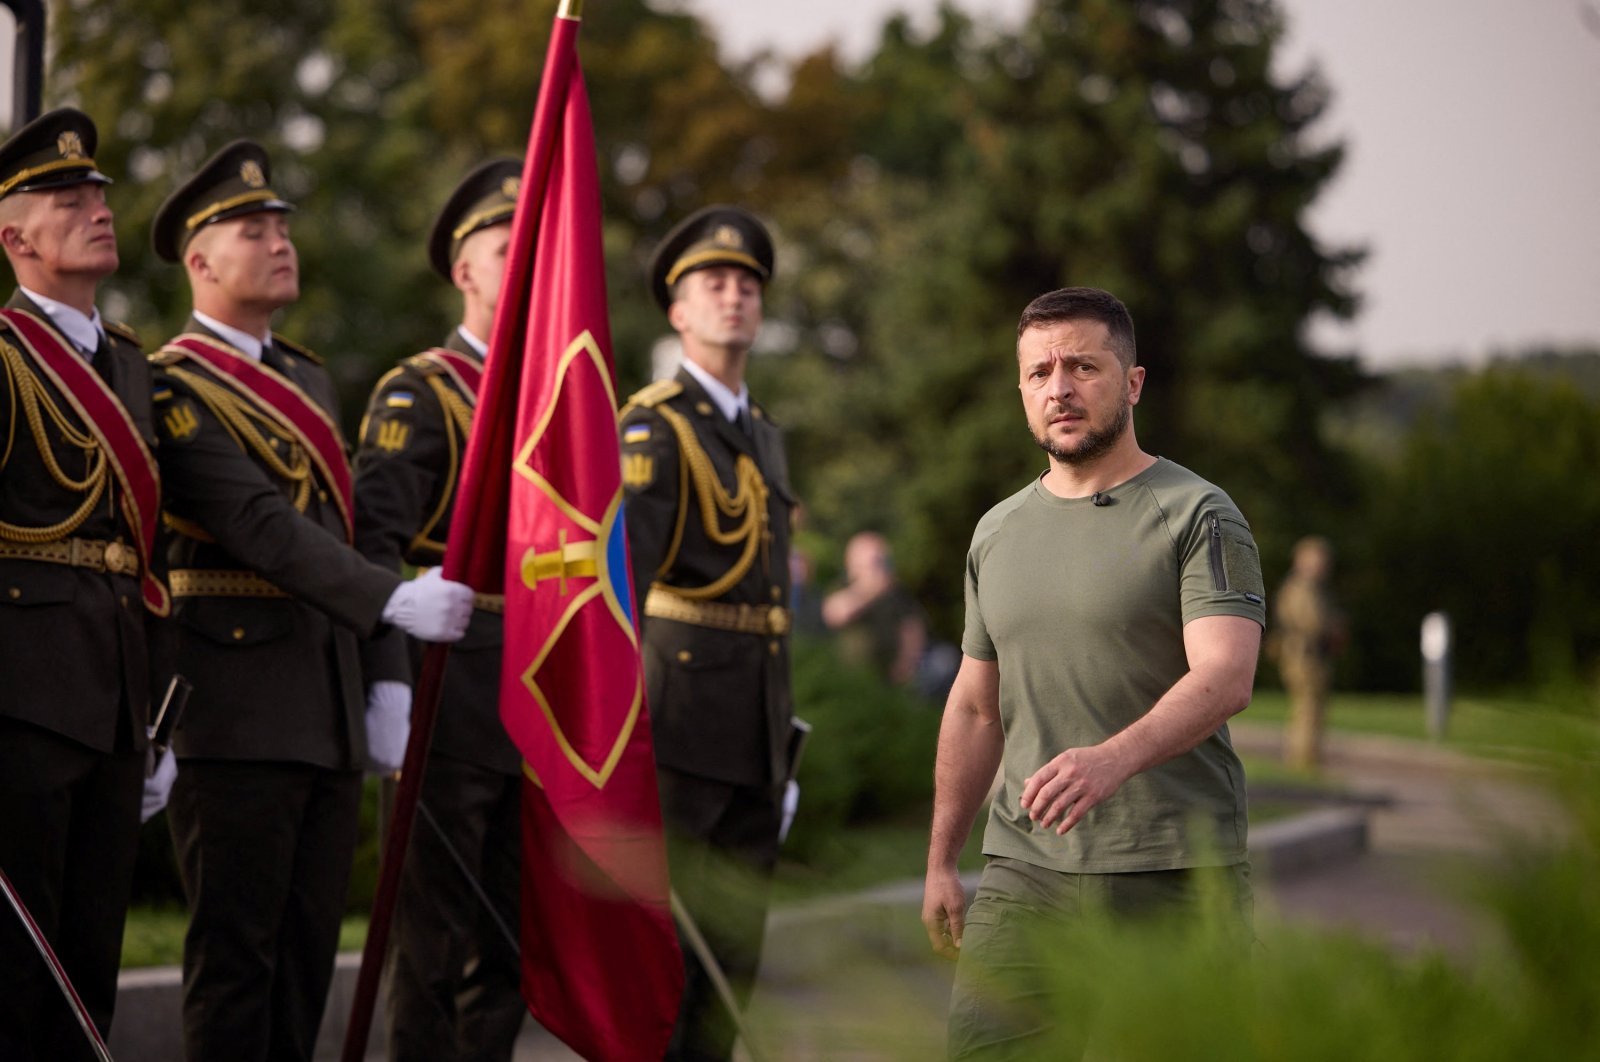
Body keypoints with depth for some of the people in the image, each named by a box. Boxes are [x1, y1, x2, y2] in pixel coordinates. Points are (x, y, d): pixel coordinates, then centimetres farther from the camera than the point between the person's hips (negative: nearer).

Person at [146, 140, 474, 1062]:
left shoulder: (309, 379, 19)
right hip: (240, 707, -8)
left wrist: (385, 675, 11)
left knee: (311, 942, 8)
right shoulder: (176, 387, -8)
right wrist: (394, 600, -29)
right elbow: (261, 525, -20)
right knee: (235, 947, -5)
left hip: (331, 708, 8)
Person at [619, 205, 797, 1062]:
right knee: (658, 939, -7)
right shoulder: (655, 425, -7)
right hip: (679, 716, -8)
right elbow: (623, 561, -21)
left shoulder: (764, 437, 19)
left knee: (734, 944, 9)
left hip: (756, 732, 8)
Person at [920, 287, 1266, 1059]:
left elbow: (1225, 677, -19)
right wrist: (940, 862, 18)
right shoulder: (997, 533, 15)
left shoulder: (1197, 517, -4)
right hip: (1025, 873, 4)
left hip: (1176, 878, -4)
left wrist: (1114, 759, -35)